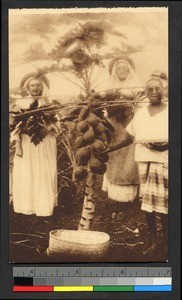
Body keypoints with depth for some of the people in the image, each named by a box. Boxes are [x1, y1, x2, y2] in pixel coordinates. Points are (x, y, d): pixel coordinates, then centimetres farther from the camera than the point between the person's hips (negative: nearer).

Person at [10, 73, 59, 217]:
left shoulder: (48, 102, 6)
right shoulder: (20, 102, 2)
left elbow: (56, 123, 7)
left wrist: (47, 128, -14)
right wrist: (18, 146, -7)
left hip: (45, 145, 1)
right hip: (27, 144, 0)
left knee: (45, 174, 1)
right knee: (26, 175, 0)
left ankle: (45, 206, 12)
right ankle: (27, 206, 13)